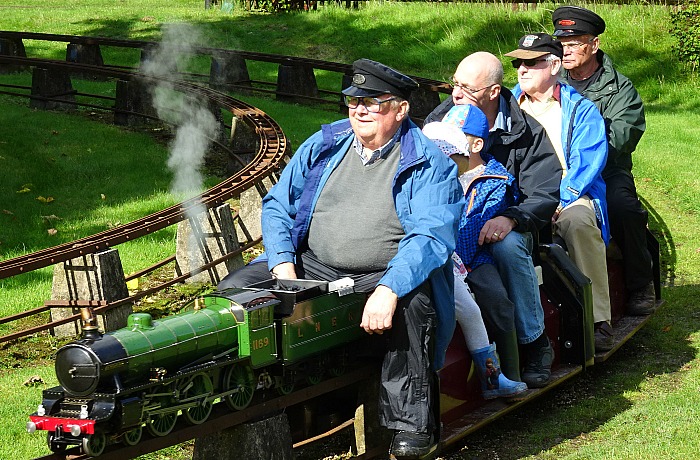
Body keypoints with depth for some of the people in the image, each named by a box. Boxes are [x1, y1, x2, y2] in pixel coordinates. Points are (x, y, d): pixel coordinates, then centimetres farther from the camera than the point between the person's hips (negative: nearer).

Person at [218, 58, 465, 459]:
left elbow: (432, 235, -20)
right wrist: (283, 267, -6)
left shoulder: (429, 164, -6)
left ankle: (413, 423, -22)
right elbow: (278, 205, 12)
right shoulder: (324, 145, 10)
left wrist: (389, 290, -36)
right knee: (235, 290, -12)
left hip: (386, 276, -4)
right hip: (312, 267, 5)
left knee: (411, 305, -37)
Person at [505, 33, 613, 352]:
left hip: (571, 197, -2)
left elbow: (587, 164, -5)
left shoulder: (581, 110, 7)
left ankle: (598, 320, -31)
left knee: (577, 220, -37)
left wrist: (557, 202, -22)